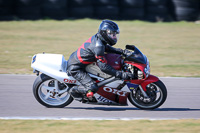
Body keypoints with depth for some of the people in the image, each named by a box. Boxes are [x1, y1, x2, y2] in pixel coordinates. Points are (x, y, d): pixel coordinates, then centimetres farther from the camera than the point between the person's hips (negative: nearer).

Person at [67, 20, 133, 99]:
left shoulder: (96, 38, 0)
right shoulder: (98, 46, -27)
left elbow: (108, 48, 18)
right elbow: (103, 67, -29)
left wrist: (123, 52, 4)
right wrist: (121, 75, -31)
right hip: (75, 68, -10)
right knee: (92, 88, -24)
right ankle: (75, 91, 0)